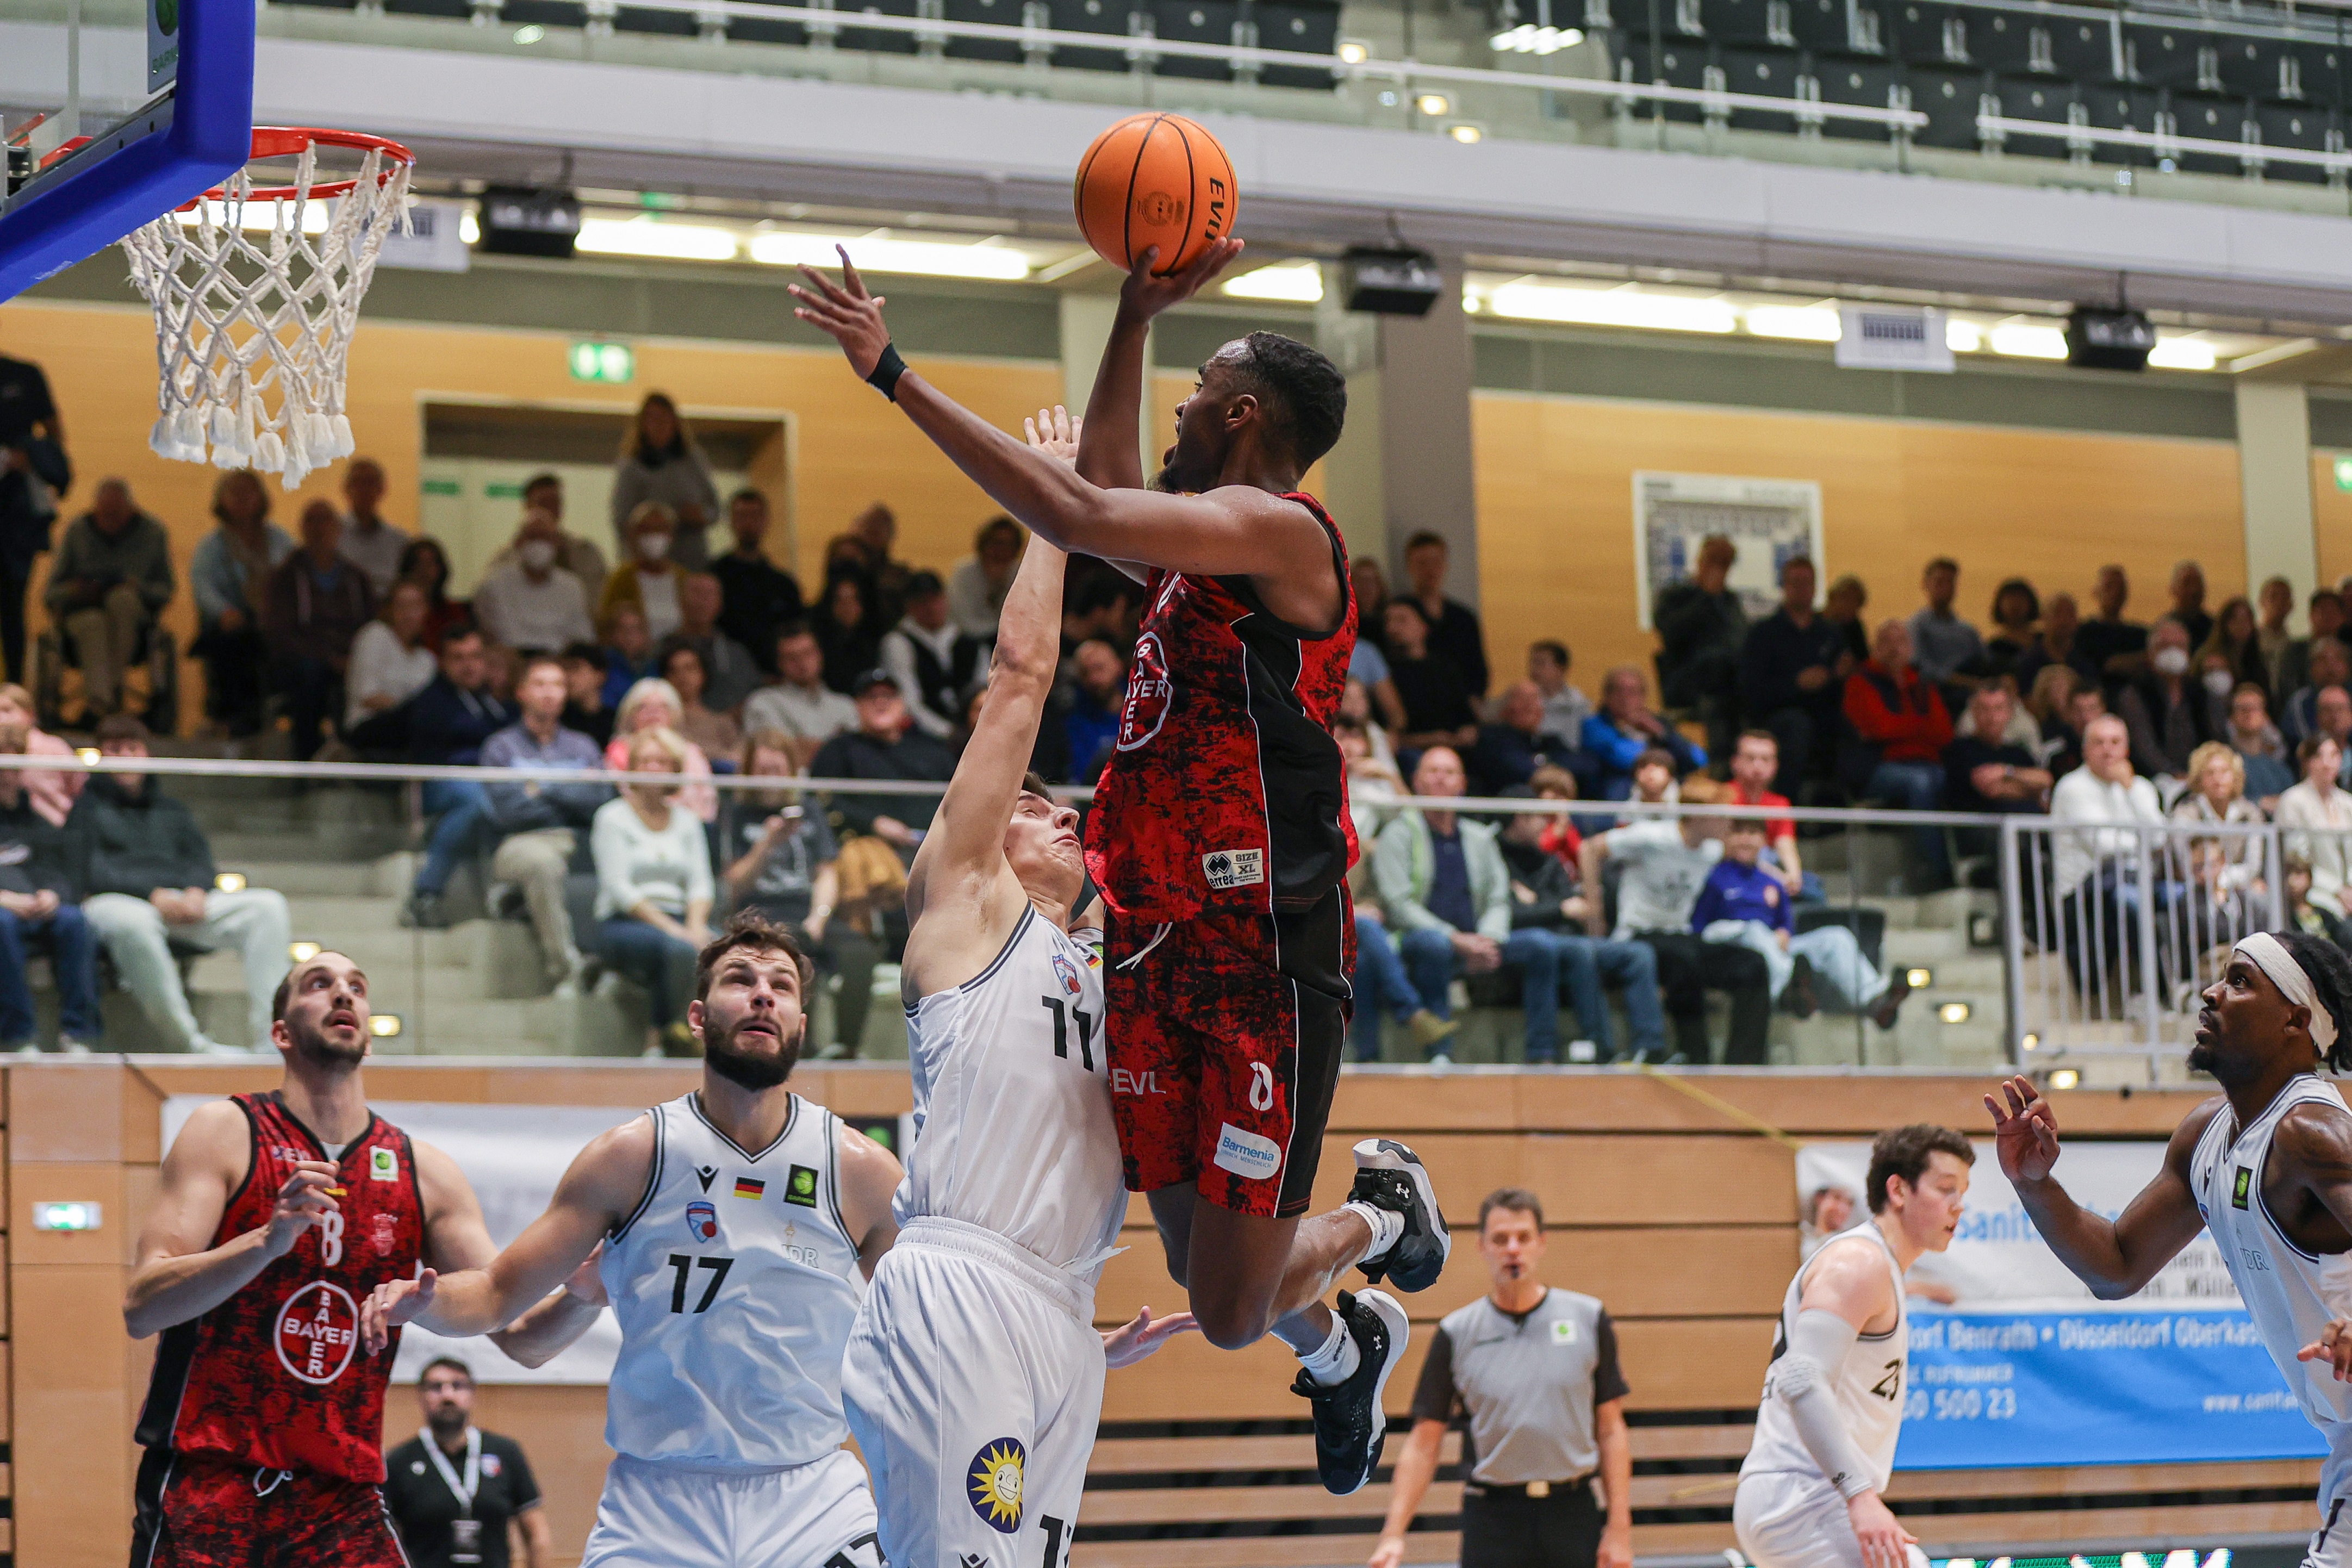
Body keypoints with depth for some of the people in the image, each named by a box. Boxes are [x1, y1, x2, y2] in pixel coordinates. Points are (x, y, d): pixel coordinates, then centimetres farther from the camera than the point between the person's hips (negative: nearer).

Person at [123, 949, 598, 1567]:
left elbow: (521, 1338, 6)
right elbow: (140, 1307, -11)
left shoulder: (425, 1173, 8)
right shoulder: (226, 1133, -1)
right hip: (206, 1486, -3)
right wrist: (269, 1240, -26)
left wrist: (590, 1285, -15)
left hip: (343, 1501, 3)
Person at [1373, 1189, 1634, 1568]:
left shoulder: (1588, 1319, 3)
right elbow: (1424, 1443, 2)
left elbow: (1611, 1429, 5)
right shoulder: (1456, 1334, 2)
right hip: (1492, 1519, 0)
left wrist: (1619, 1528, -2)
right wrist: (1393, 1534, -8)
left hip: (1573, 1512, 1)